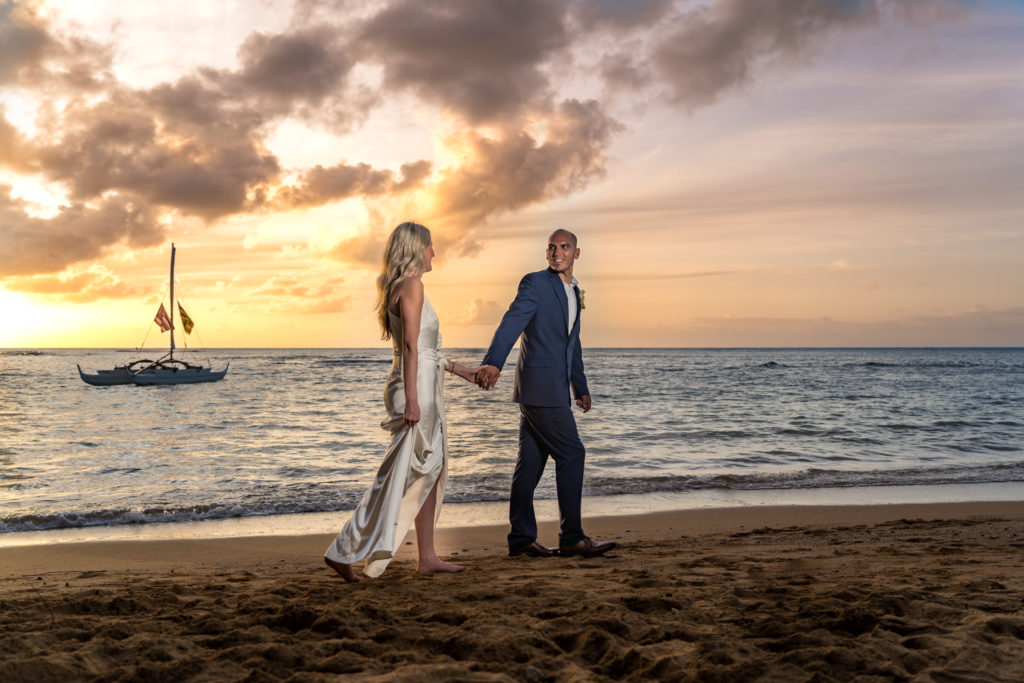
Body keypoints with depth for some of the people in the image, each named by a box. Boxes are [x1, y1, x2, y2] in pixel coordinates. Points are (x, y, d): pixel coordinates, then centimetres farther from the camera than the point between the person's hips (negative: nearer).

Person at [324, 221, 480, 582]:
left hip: (422, 388, 10)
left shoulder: (400, 287, 17)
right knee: (400, 475, -8)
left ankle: (427, 557, 17)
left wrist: (458, 369, 28)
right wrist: (411, 399, -24)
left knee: (431, 471, 12)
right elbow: (410, 345, -20)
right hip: (416, 387, -10)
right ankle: (344, 552, -5)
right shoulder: (411, 285, -12)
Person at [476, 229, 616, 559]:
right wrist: (493, 363, -38)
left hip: (554, 388, 8)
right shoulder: (535, 283, -7)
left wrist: (581, 388, 32)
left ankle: (521, 538, 13)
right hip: (540, 386, -8)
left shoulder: (573, 291, 19)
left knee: (531, 460, 9)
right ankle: (572, 537, 0)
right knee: (571, 454, -7)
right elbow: (512, 322, -22)